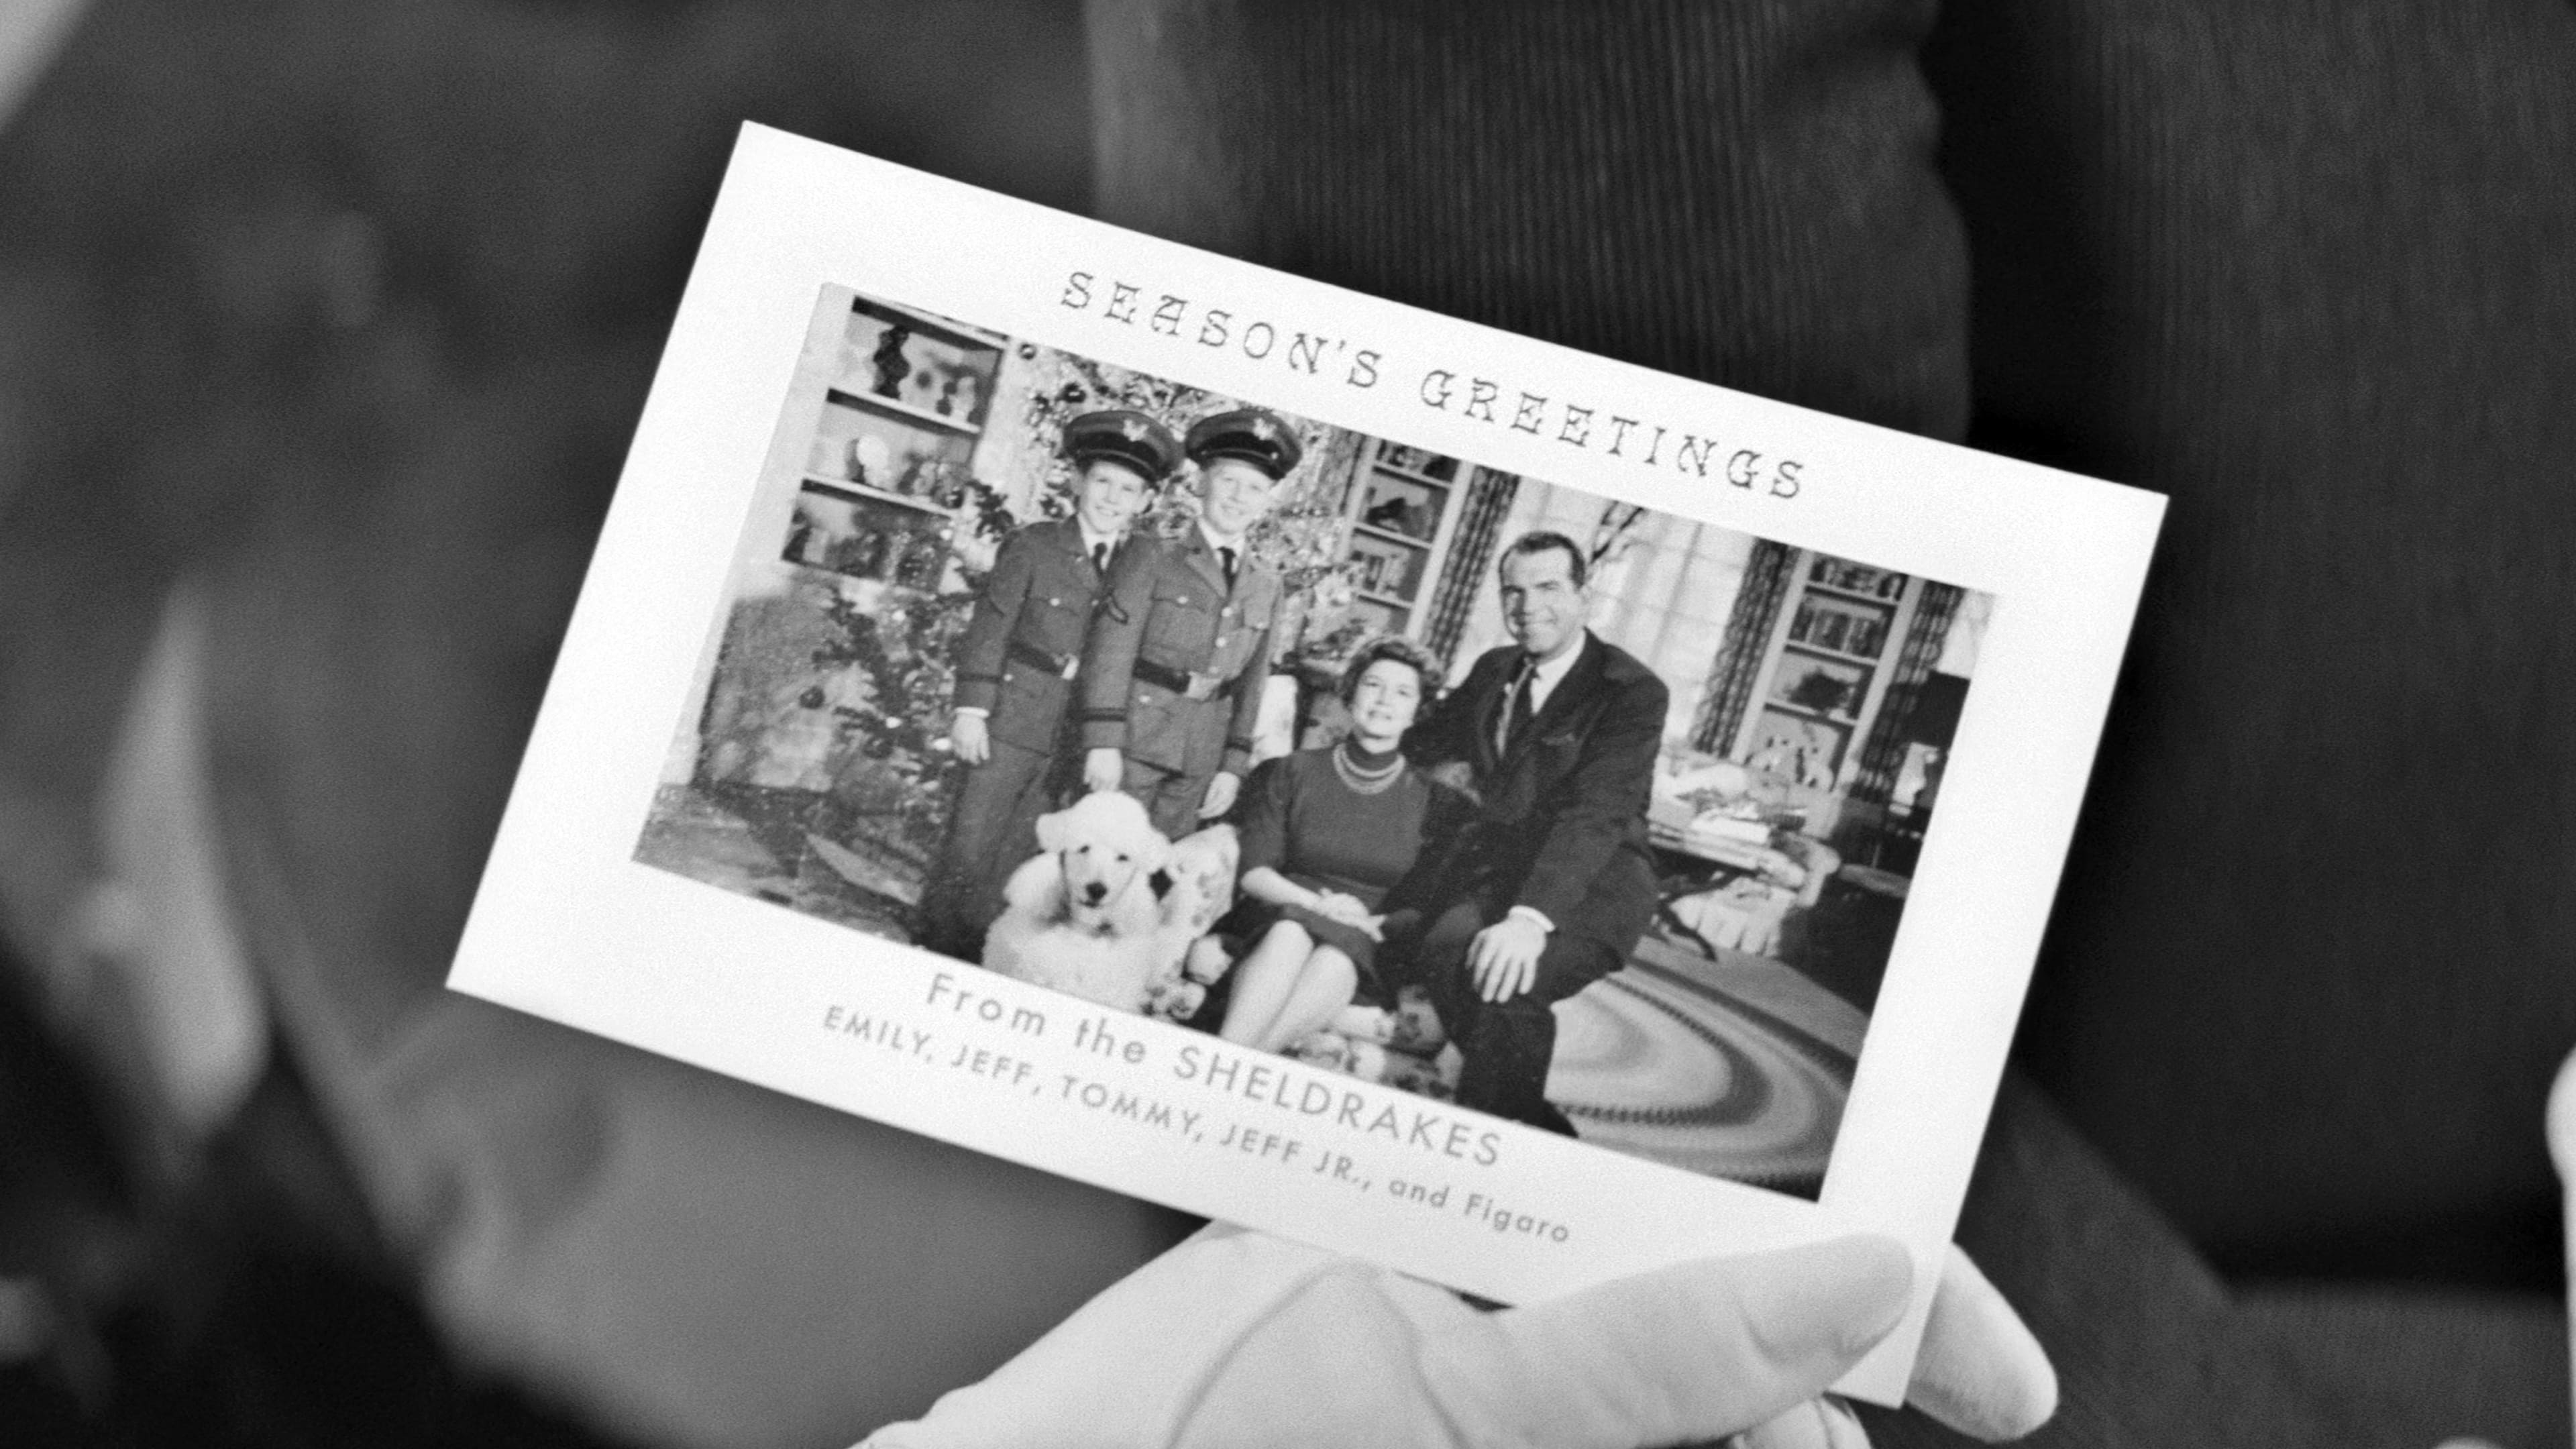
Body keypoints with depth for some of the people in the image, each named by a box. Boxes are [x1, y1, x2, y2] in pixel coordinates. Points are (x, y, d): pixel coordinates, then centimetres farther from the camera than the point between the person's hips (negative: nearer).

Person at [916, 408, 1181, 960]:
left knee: (1019, 857, 8)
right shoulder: (1033, 546, -2)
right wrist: (972, 710, -10)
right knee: (970, 850, -2)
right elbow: (989, 629, -4)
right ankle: (939, 953, 8)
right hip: (1014, 723, -3)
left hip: (1078, 740, 3)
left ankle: (982, 953, 16)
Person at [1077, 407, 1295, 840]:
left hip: (1200, 762, 4)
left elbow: (1250, 684, 13)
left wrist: (1233, 768, 8)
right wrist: (1102, 743, -16)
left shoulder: (1265, 586, 11)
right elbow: (1111, 651, -8)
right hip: (1133, 744, -4)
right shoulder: (1152, 557, -2)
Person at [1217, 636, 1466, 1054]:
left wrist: (1381, 923, -14)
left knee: (1337, 953, -37)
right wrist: (1316, 903, -14)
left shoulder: (1433, 800, 13)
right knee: (1295, 930, -37)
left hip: (1368, 948, 0)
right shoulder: (1293, 772, 13)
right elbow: (1254, 872, 4)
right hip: (1285, 917, 0)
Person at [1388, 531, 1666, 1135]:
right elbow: (1422, 745, 30)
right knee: (1443, 951, -29)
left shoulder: (1632, 692, -9)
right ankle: (1539, 1132, -14)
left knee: (1503, 982, -35)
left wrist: (1531, 918, -35)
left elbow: (1596, 814, -22)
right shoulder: (1493, 671, 14)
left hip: (1592, 881, -6)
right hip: (1494, 863, 6)